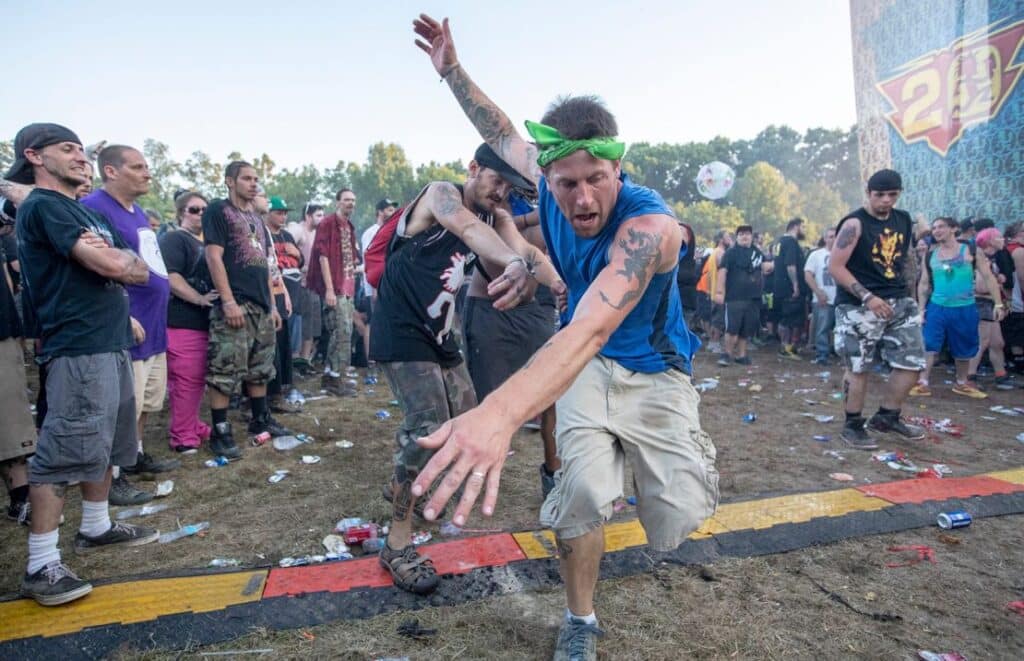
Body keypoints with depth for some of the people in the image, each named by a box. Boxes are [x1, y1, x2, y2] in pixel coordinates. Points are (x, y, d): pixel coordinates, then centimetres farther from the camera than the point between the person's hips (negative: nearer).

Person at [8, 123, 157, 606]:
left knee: (104, 445, 17)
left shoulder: (83, 212, 21)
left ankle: (96, 528, 31)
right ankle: (41, 567, 0)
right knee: (63, 453, -7)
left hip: (111, 343, 10)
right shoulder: (43, 205, -8)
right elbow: (111, 267, -19)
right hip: (78, 349, -10)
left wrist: (113, 257, -5)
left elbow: (140, 272, 15)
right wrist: (120, 257, 3)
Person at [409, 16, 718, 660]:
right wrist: (452, 70, 5)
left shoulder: (650, 224, -34)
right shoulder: (551, 182, -14)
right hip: (586, 364, 3)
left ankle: (690, 455, 28)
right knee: (582, 492, -19)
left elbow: (592, 327, -51)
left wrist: (499, 412, -66)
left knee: (677, 520, -12)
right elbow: (504, 134, 10)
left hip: (655, 370, -3)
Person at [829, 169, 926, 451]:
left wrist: (908, 292, 14)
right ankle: (853, 426, 13)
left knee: (912, 362, 7)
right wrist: (867, 297, -22)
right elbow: (835, 267, -17)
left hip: (899, 302, 7)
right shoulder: (855, 224, -11)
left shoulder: (904, 220, 10)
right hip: (859, 305, -7)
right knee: (858, 367, -1)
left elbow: (907, 258, 22)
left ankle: (886, 417, 23)